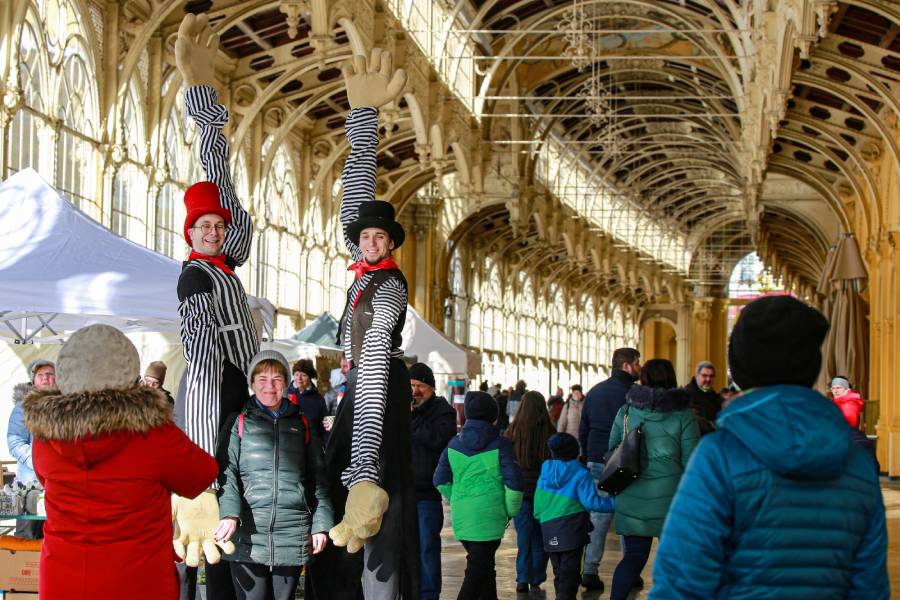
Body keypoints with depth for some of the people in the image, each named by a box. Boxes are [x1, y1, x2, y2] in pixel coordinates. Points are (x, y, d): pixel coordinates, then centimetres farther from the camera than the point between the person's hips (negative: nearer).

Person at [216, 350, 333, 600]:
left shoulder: (302, 423, 14)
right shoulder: (240, 422, 6)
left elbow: (317, 477, 15)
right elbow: (227, 470, -3)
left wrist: (321, 524, 7)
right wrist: (229, 513, -19)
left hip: (292, 538, 2)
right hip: (247, 536, -2)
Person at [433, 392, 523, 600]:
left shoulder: (454, 444, 8)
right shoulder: (500, 444, -6)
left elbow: (440, 480, 11)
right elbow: (513, 482, -10)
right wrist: (511, 511, 3)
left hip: (461, 516, 5)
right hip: (489, 513, -5)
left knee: (484, 565, 20)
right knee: (478, 569, -4)